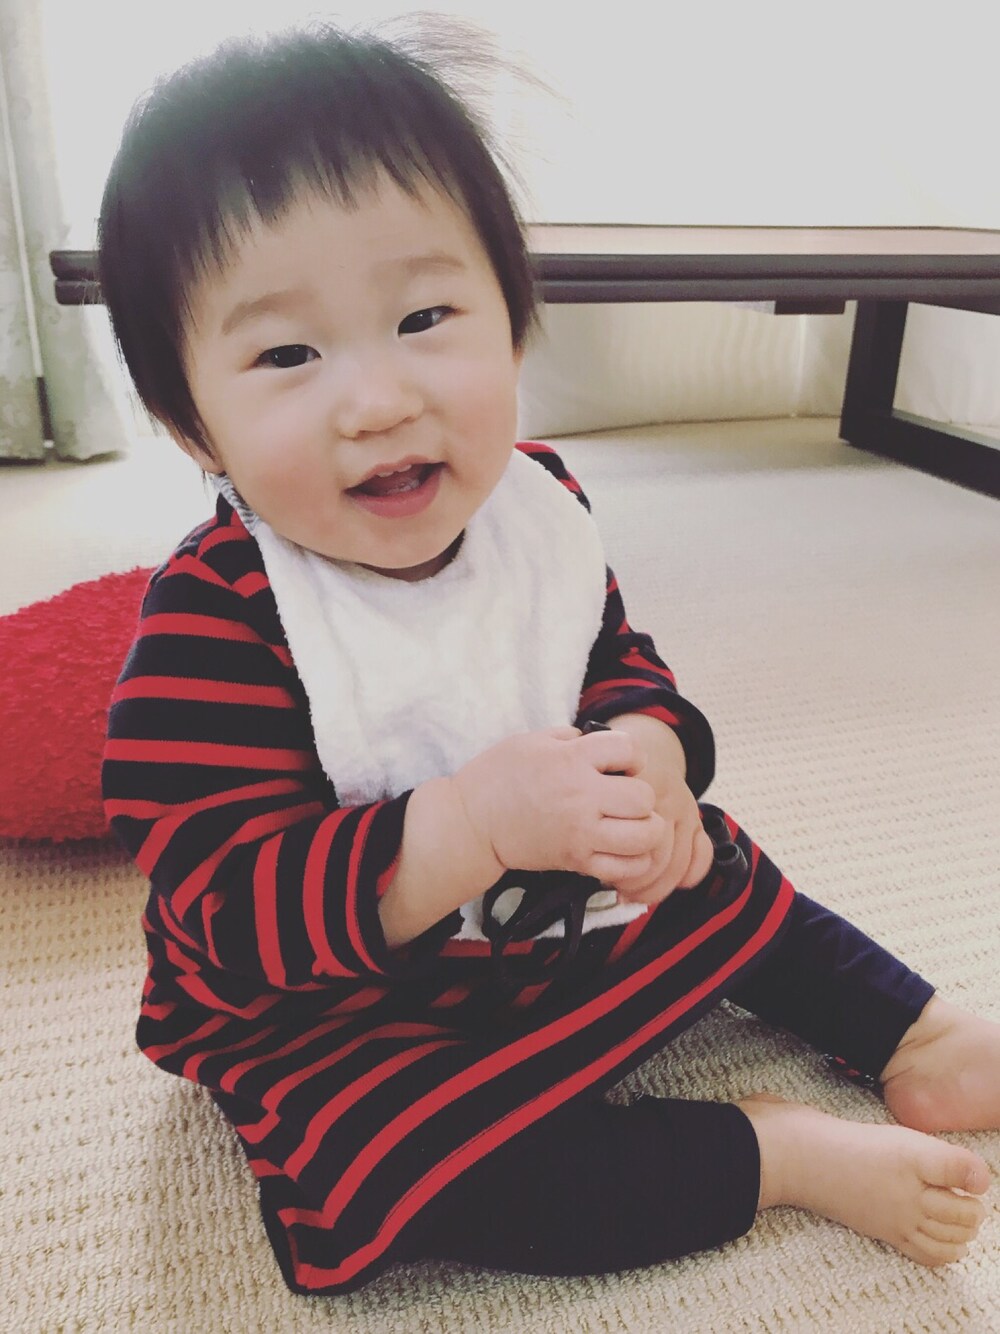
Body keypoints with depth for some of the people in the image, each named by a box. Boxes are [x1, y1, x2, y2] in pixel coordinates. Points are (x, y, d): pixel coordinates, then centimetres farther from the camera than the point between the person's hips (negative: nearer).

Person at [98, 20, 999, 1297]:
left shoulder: (534, 503, -11)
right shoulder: (216, 617, -29)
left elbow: (619, 662, 3)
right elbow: (229, 907, -30)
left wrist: (648, 752, -22)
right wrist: (472, 823, -44)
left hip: (562, 906, 6)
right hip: (328, 1005, -5)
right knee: (370, 1171, -29)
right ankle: (780, 1154, -15)